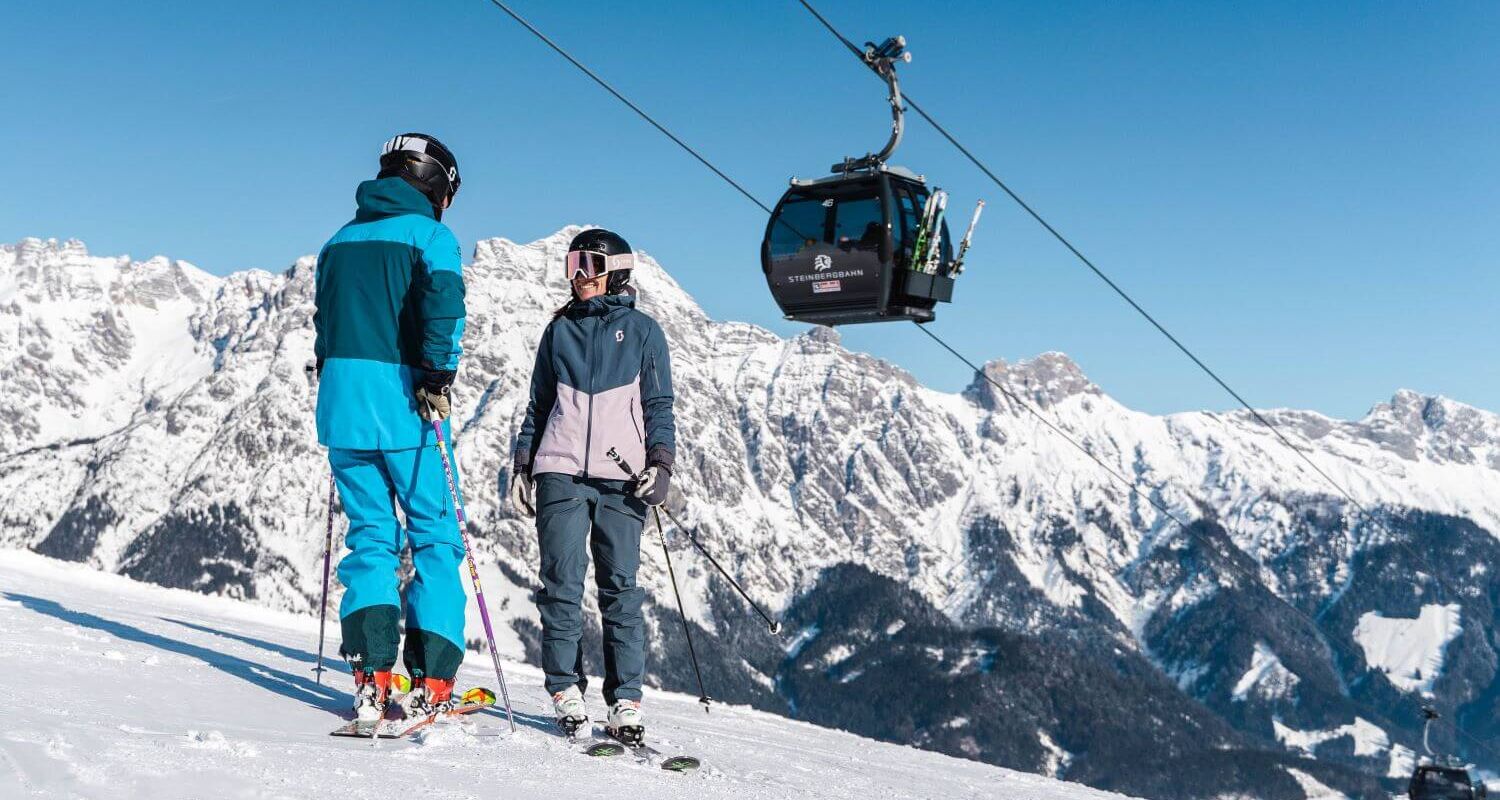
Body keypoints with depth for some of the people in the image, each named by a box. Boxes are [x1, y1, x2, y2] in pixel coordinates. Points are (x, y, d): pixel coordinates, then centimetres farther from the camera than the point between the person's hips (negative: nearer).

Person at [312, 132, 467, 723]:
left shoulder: (340, 240, 17)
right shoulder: (430, 236, -2)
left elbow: (324, 323, 19)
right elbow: (443, 306, -19)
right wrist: (438, 376, -19)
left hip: (342, 398, 5)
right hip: (403, 402, -5)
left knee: (370, 536, 10)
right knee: (435, 537, 4)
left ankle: (370, 674, -1)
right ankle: (430, 682, -1)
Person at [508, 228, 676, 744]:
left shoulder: (642, 330, 8)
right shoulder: (560, 330, 16)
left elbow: (659, 407, 7)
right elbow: (539, 405, 19)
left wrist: (661, 463, -6)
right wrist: (522, 465, 11)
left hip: (621, 478, -2)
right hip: (561, 472, 2)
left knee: (620, 589, -4)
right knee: (562, 585, -4)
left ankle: (626, 700, 0)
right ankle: (566, 691, 3)